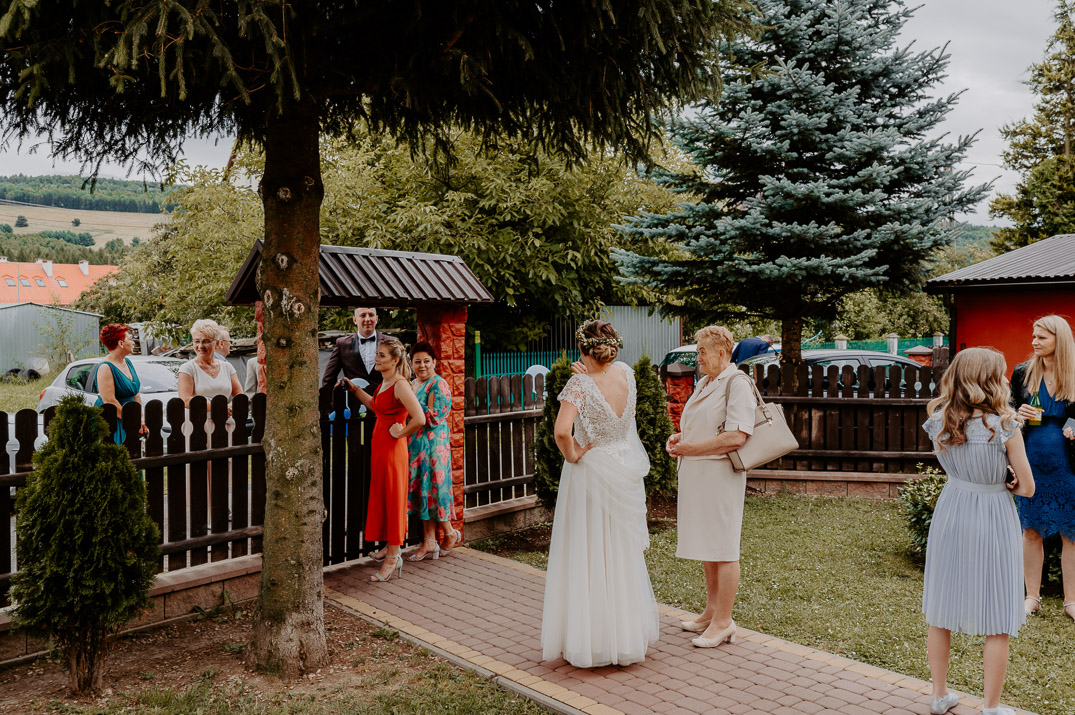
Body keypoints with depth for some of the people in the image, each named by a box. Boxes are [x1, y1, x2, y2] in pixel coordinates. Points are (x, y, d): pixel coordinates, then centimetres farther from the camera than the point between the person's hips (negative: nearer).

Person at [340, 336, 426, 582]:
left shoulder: (400, 385, -19)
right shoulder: (383, 382, 9)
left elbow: (419, 419, -27)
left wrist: (400, 433, -14)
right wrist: (354, 389, 24)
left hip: (392, 449, -9)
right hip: (379, 446, 9)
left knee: (392, 499, -1)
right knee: (380, 497, 17)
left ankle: (393, 557, 8)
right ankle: (389, 545, 32)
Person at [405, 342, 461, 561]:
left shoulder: (438, 385, -10)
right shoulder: (412, 384, 15)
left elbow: (434, 416, -18)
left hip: (433, 443, -8)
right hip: (415, 445, 8)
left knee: (432, 487, -2)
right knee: (421, 489, 8)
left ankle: (450, 533, 19)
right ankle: (429, 542, 14)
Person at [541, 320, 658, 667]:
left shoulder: (580, 384, -19)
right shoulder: (627, 374, -2)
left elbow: (561, 431, -31)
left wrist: (572, 455, -15)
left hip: (589, 473, -5)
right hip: (625, 474, 6)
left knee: (587, 557, 5)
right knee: (622, 556, 17)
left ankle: (590, 640, 13)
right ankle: (627, 635, 29)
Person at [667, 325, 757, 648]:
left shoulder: (737, 383, -12)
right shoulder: (705, 383, 17)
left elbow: (736, 436, -21)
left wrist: (692, 448, -16)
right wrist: (679, 437, 7)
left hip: (720, 474, -9)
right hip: (696, 474, 9)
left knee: (722, 548, -2)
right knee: (705, 546, 16)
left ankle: (723, 622, 7)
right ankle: (711, 611, 28)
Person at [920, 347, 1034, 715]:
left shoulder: (939, 423, -7)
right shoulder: (1005, 427, -18)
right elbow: (1027, 488, -10)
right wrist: (1005, 484, 10)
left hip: (950, 517, 4)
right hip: (993, 522, -4)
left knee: (939, 614, 16)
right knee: (997, 624, 10)